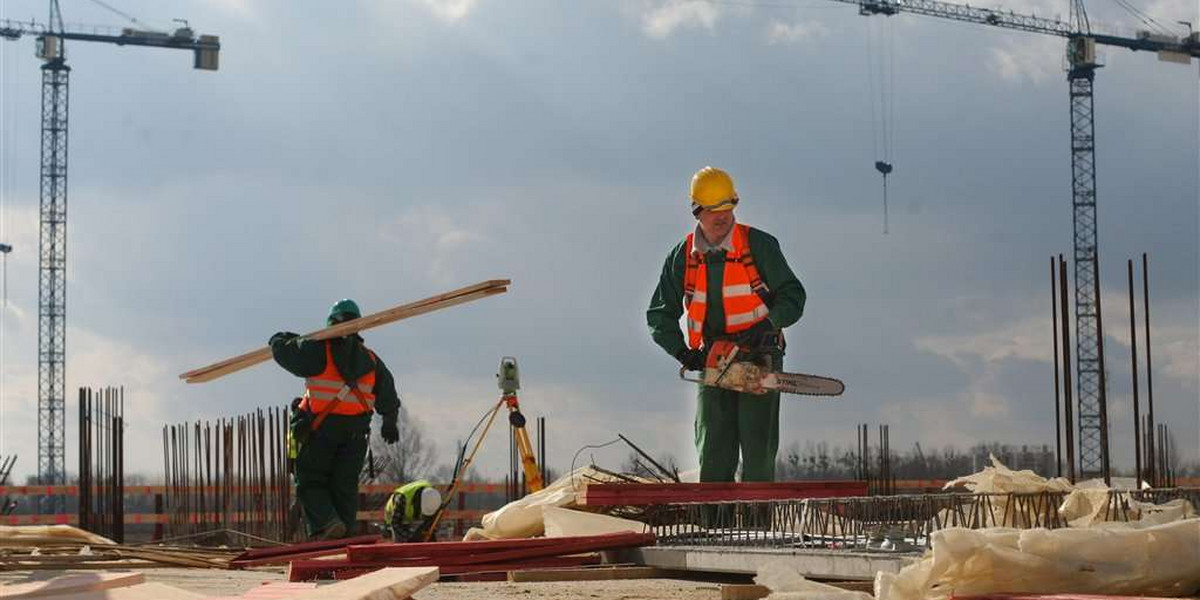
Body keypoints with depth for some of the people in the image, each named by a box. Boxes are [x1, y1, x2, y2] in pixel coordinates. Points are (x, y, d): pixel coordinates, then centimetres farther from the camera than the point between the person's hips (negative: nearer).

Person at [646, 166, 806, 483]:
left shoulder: (759, 245, -4)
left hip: (760, 358, -3)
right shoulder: (682, 256, 4)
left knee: (758, 448, -7)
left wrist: (767, 326, -20)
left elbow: (793, 296, -2)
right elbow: (660, 315, 9)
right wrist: (683, 353, -6)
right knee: (713, 451, 0)